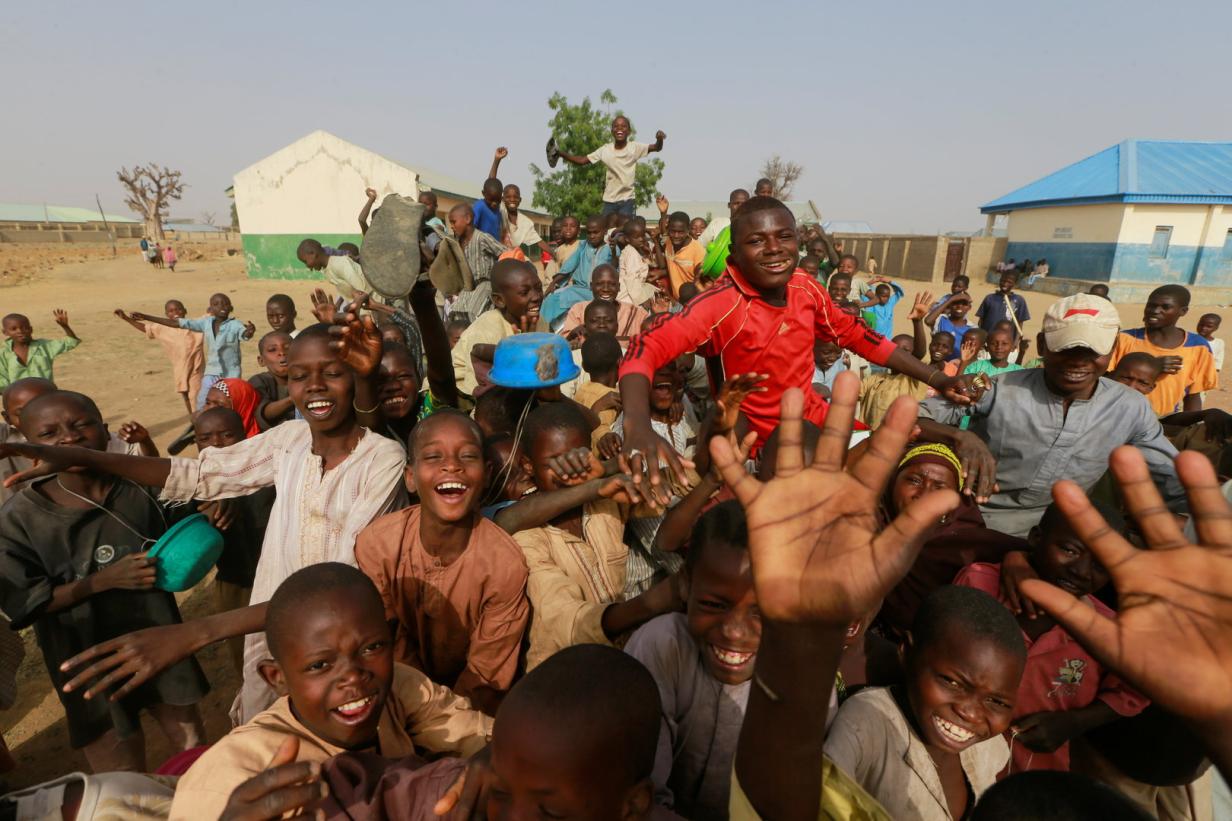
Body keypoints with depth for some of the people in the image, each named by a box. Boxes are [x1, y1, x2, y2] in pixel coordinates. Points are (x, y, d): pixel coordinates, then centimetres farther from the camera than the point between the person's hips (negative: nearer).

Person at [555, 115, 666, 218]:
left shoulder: (634, 147, -6)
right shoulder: (605, 150, -2)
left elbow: (657, 147, -13)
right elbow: (581, 160, -1)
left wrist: (659, 139, -37)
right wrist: (561, 154, -14)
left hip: (626, 199, -2)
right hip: (609, 200, 2)